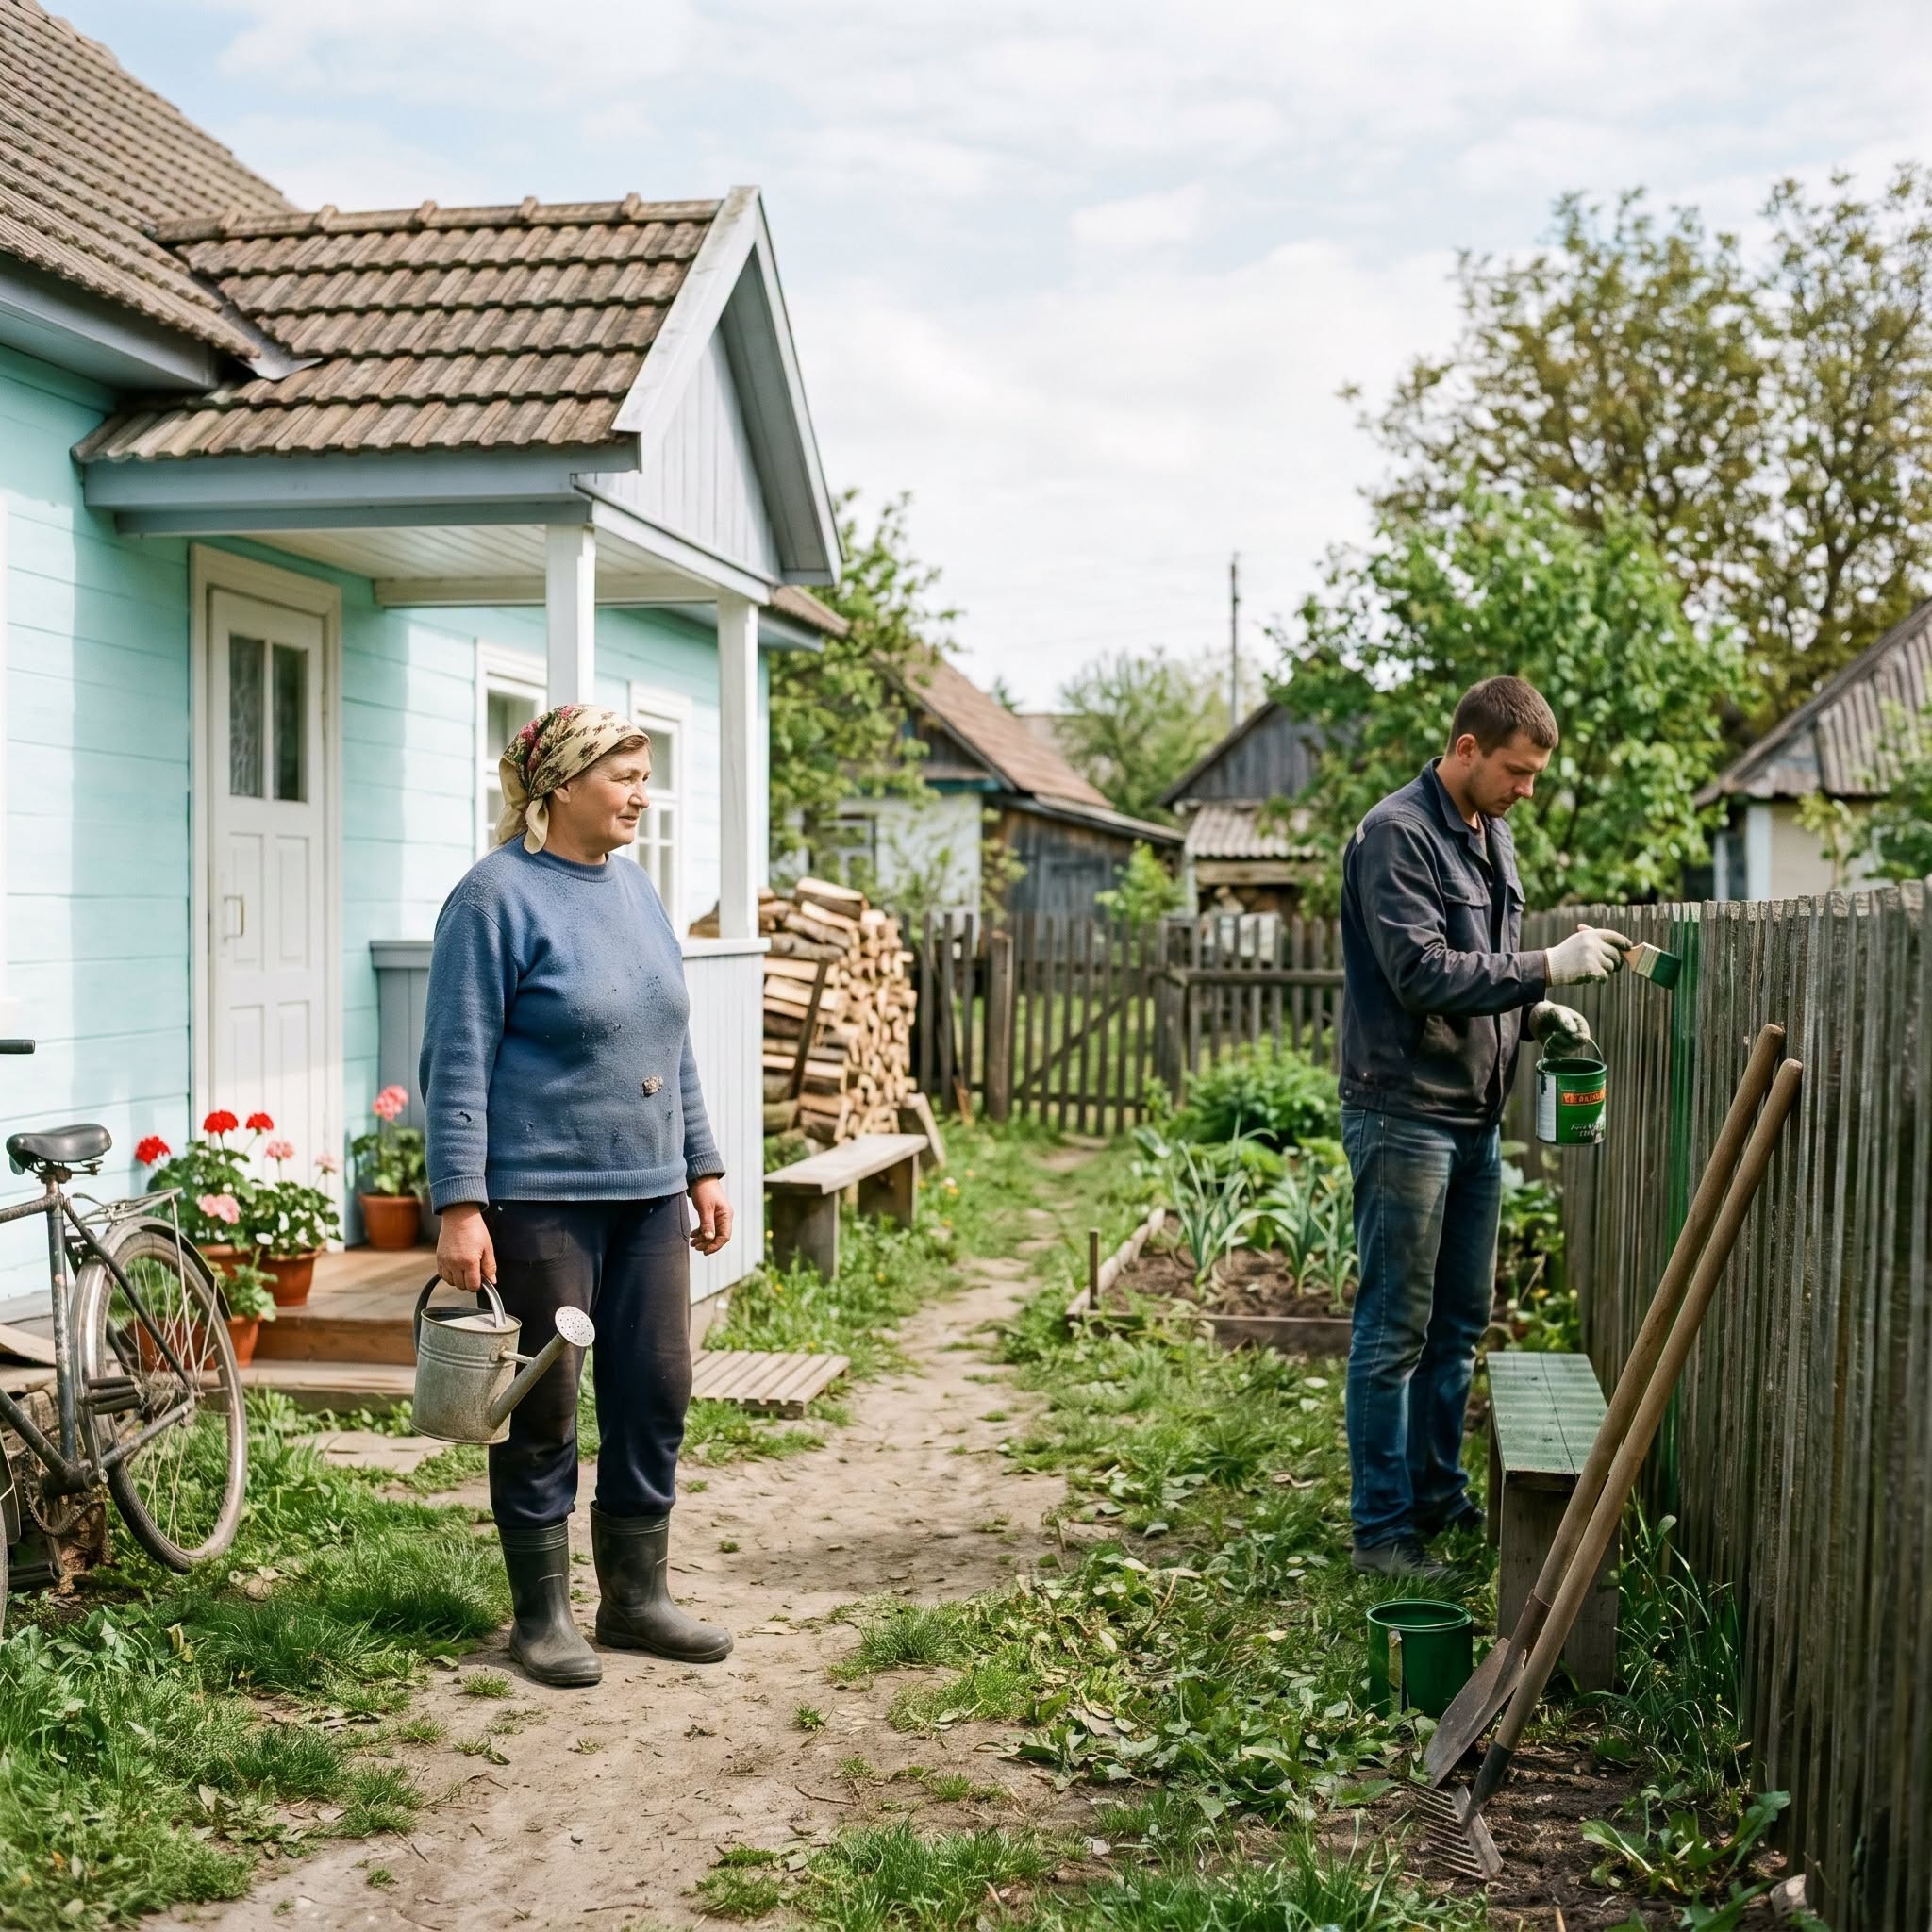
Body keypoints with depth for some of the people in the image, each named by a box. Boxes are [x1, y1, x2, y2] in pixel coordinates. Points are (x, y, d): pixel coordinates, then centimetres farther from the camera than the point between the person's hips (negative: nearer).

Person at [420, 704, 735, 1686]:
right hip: (540, 1197, -7)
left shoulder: (634, 886, 12)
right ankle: (541, 1614, 18)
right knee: (543, 1407, 4)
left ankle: (636, 1597, 24)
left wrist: (704, 1167, 15)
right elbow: (456, 1063, -14)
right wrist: (459, 1206, -18)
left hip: (648, 1196, 7)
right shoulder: (496, 896, -11)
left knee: (655, 1393, 10)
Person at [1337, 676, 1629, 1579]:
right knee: (1394, 1330, -2)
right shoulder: (1396, 835, -14)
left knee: (1459, 1325, 16)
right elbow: (1422, 972, -23)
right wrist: (1547, 967, -24)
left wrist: (1536, 1013, 4)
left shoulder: (1491, 837, 14)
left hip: (1475, 1119, 9)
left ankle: (1439, 1495, 29)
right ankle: (1382, 1528, 6)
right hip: (1404, 1115, -9)